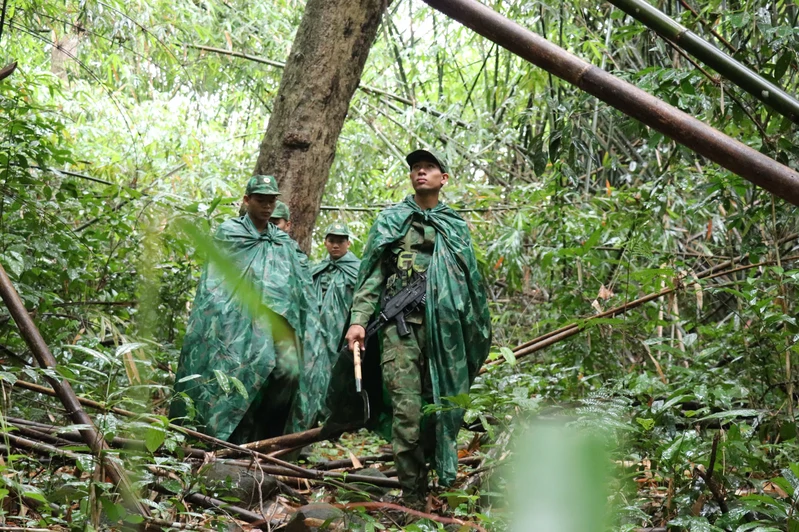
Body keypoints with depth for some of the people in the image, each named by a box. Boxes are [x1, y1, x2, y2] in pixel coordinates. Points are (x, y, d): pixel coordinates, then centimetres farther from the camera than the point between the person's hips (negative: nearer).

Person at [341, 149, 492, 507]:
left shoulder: (456, 226, 18)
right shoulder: (391, 220, 11)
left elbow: (471, 280, 21)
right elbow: (371, 275, 5)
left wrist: (479, 330, 16)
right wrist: (359, 320, -7)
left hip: (445, 328, 3)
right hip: (402, 326, -2)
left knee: (443, 408, 4)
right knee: (408, 412, -9)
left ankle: (443, 486, 13)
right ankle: (412, 497, -5)